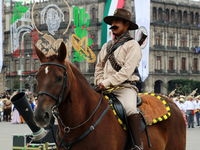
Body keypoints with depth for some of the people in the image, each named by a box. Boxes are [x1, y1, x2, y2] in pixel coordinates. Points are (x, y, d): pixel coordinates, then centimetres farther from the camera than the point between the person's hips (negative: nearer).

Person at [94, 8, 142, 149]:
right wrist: (100, 82, 4)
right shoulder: (107, 46, 21)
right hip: (106, 89, 7)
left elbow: (127, 71, -12)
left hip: (126, 87, -7)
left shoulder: (132, 45, -1)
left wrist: (108, 82, -18)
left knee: (130, 108, -34)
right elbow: (99, 67, 24)